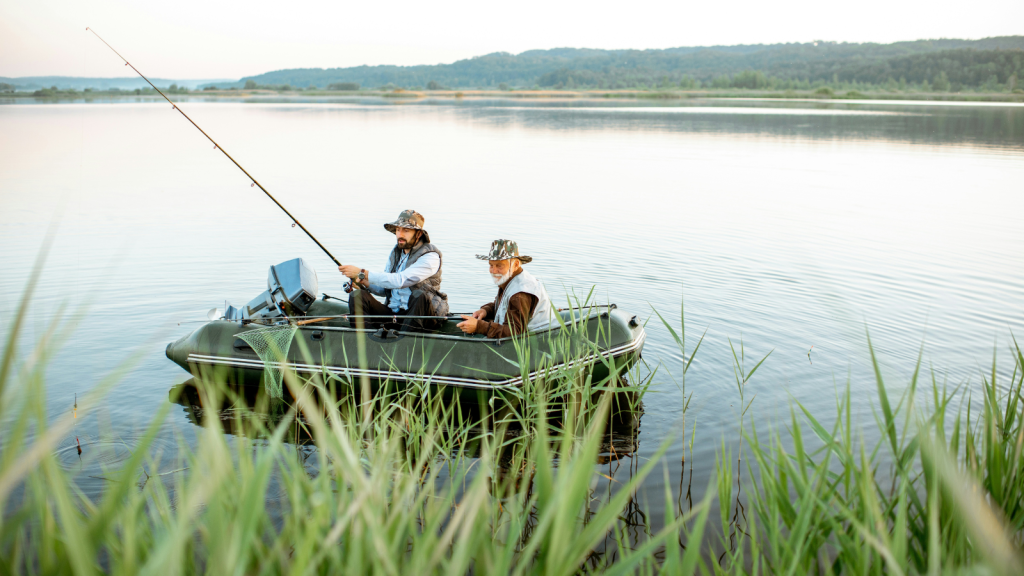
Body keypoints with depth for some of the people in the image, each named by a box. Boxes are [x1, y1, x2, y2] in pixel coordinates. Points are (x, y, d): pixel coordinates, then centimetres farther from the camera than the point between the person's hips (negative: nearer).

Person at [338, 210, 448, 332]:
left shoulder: (430, 256, -10)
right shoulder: (395, 253, 13)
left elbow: (400, 281, -23)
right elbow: (384, 289, 20)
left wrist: (362, 273, -23)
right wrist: (363, 282, -2)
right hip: (392, 313, 6)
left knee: (420, 296, -38)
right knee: (358, 296, -14)